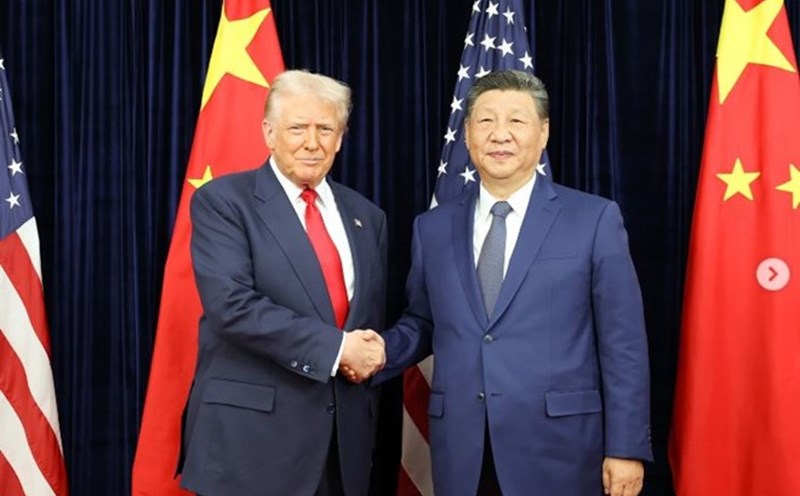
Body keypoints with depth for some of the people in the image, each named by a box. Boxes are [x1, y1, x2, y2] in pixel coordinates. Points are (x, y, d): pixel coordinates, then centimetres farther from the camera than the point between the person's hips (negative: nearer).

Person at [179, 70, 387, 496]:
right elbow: (232, 305, -17)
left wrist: (370, 355, -1)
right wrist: (334, 347, -17)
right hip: (252, 432, -5)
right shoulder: (222, 201, -5)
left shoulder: (366, 217, 12)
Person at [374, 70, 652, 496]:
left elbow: (623, 344, -3)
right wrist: (378, 352, -4)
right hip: (461, 453, 3)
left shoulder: (594, 219, -2)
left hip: (557, 449, -3)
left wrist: (625, 448, -6)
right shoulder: (433, 227, 9)